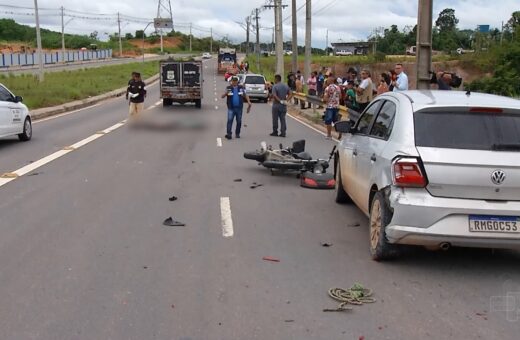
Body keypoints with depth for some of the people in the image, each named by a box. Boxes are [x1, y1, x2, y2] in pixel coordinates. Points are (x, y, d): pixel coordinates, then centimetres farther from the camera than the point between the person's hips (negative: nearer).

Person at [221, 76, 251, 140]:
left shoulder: (241, 88, 7)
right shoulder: (228, 88, 3)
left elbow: (246, 95, 11)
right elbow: (222, 96, -2)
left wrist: (249, 102, -5)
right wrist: (226, 93, -25)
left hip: (239, 108, 2)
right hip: (231, 108, -2)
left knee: (239, 121, 6)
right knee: (229, 120, -13)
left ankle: (237, 134, 17)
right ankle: (228, 134, -16)